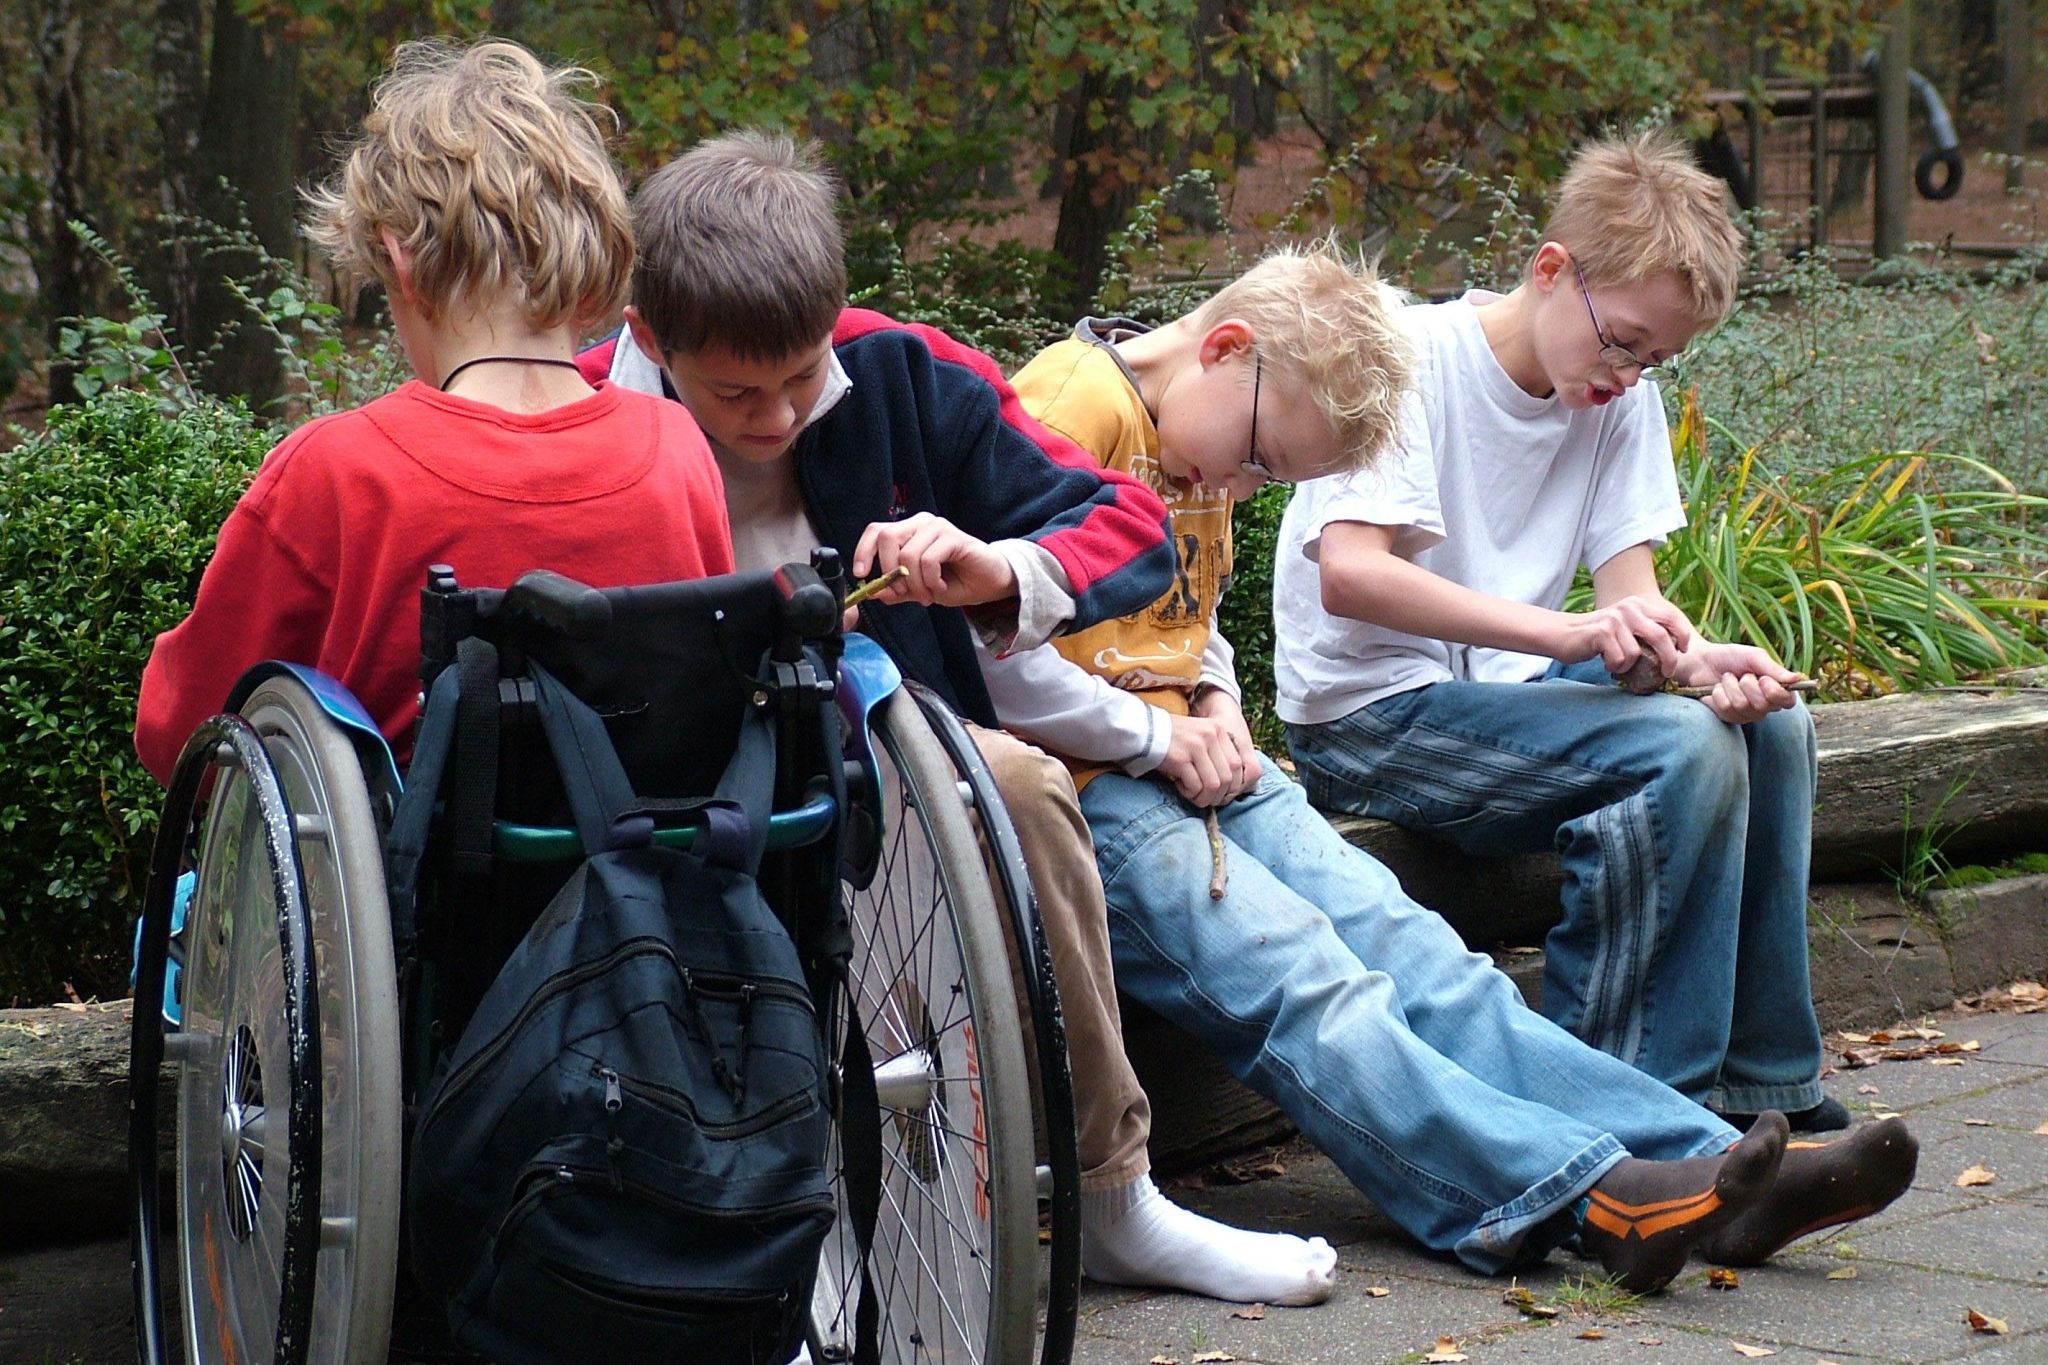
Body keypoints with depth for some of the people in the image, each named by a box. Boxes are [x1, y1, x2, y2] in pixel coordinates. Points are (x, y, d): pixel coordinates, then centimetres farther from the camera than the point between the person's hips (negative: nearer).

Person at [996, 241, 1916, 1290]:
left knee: (1408, 948, -8)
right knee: (1302, 984, -24)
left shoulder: (1193, 451, 19)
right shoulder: (1077, 407, -12)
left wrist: (1216, 706, 10)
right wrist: (1155, 734, -14)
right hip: (1083, 789, -9)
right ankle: (1587, 1195, -40)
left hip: (1191, 766, 9)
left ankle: (1697, 1165, -20)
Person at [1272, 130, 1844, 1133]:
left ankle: (1765, 1088, 2)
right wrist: (1571, 633, -37)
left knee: (1770, 725, -6)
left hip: (1512, 691, 8)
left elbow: (1627, 589, 1)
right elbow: (1349, 575, -29)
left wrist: (1699, 659, -24)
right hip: (1372, 712, -8)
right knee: (1686, 749, -25)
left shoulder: (1623, 400, 6)